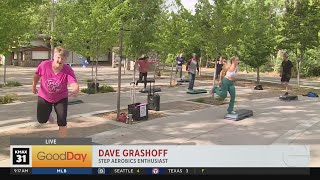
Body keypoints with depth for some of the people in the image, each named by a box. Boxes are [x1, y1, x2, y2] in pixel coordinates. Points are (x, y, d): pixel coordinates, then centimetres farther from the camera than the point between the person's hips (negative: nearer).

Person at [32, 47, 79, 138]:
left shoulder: (68, 70, -27)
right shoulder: (44, 65, -24)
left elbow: (74, 84, -42)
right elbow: (37, 74, -3)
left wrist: (76, 90, -65)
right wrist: (34, 86, 11)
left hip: (61, 98, -1)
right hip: (44, 96, 1)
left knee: (62, 122, -7)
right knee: (42, 120, 9)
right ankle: (48, 111, 47)